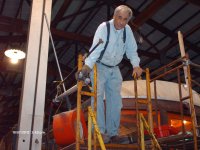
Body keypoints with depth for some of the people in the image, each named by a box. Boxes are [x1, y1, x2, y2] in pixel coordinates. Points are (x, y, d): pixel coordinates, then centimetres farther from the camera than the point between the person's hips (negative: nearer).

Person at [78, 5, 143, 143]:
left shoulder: (127, 30, 0)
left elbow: (132, 49, 5)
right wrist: (87, 65, -41)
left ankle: (112, 132, 13)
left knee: (115, 100, 4)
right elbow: (96, 48, -27)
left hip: (114, 69, 5)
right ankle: (100, 131, -12)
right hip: (99, 67, -5)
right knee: (98, 96, -16)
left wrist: (136, 65, -10)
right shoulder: (104, 27, -15)